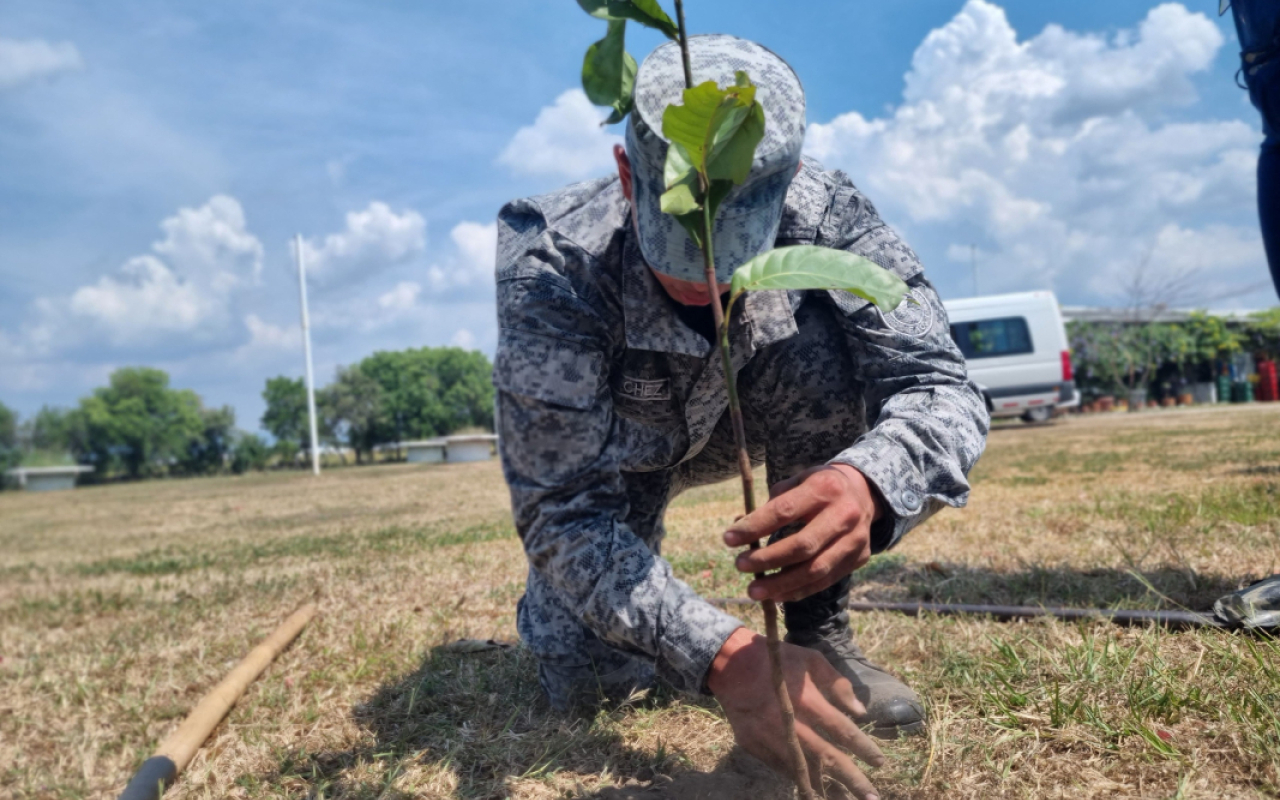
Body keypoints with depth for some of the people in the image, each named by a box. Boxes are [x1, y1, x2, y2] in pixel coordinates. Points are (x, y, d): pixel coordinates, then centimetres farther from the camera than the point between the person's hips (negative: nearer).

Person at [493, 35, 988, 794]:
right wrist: (722, 656, -51)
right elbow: (563, 509, -38)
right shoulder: (554, 265, -36)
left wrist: (867, 484, -58)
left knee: (822, 338, -30)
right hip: (610, 451, -1)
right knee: (588, 678, -16)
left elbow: (942, 387, -33)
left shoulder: (826, 214, -29)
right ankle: (565, 590, 22)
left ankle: (820, 630, -12)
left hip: (747, 417, 1)